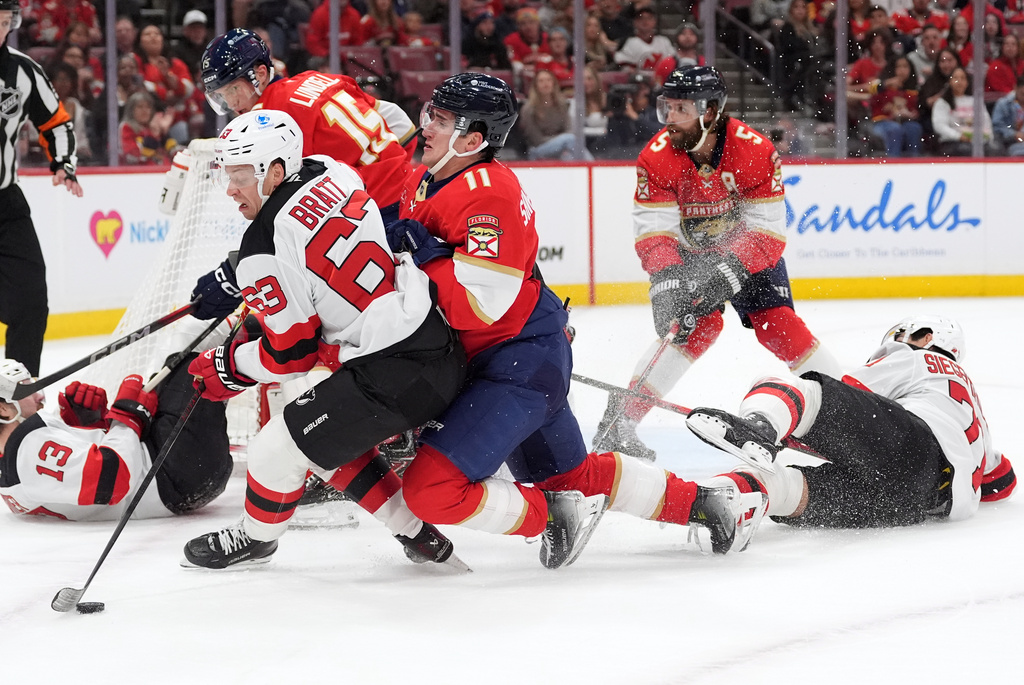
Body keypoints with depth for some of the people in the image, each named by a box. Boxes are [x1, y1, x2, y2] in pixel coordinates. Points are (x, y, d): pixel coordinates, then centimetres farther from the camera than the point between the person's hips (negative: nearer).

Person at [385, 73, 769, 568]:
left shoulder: (491, 195, -23)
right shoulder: (425, 181, 6)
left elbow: (479, 306, -30)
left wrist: (424, 252, -27)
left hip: (521, 366, -10)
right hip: (478, 361, 10)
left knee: (431, 487, -20)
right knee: (573, 475, 23)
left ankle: (554, 517, 1)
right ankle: (709, 501, 35)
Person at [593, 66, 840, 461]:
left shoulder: (756, 152, -27)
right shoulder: (656, 158, -23)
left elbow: (766, 231, -26)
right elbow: (653, 233, -24)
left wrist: (729, 271, -38)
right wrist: (666, 281, -40)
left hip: (747, 250, 1)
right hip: (687, 253, -1)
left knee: (779, 326, -13)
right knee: (700, 326, -23)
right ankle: (619, 422, -20)